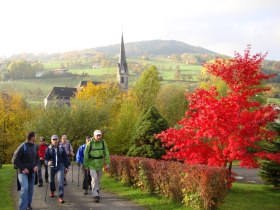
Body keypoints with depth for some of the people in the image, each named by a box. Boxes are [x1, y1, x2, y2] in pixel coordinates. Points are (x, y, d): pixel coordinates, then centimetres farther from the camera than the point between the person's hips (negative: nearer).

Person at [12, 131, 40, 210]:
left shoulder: (35, 147, 4)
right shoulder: (22, 147, -16)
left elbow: (37, 158, 16)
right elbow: (15, 160, -14)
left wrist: (36, 165, -2)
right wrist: (23, 168, -17)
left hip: (32, 172, 6)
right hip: (23, 172, -6)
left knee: (30, 189, 9)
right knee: (25, 188, -19)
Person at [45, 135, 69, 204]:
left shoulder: (61, 148, -2)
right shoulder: (49, 148, -5)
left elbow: (65, 158, 5)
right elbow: (46, 157, -5)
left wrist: (66, 167, 5)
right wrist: (48, 162, -27)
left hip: (60, 167, -1)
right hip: (52, 167, 1)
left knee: (60, 180, -13)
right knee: (51, 180, 17)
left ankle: (60, 197, -11)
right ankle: (52, 192, 47)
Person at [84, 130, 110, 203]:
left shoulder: (103, 142, -4)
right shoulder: (90, 143, -11)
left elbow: (106, 153, -1)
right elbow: (86, 155, -5)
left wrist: (107, 163, -8)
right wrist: (86, 165, -2)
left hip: (100, 164, 3)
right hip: (92, 164, -3)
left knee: (98, 180, 13)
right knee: (94, 179, -15)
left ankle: (97, 193, 32)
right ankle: (95, 195, -12)